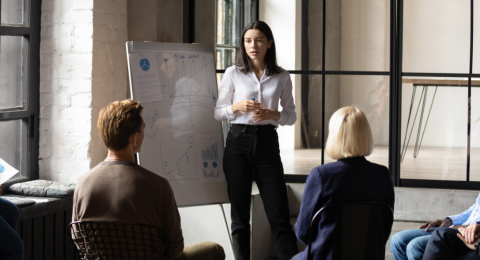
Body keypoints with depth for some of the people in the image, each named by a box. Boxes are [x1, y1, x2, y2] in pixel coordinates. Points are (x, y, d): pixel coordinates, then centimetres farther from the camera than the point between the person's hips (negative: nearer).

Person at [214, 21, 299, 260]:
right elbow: (218, 112, 6)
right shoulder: (233, 74, 3)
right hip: (239, 142, 0)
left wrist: (273, 114, -10)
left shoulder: (282, 77, 6)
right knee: (240, 215, 3)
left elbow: (291, 116, 10)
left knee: (279, 214, -3)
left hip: (267, 142, 0)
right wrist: (237, 107, -13)